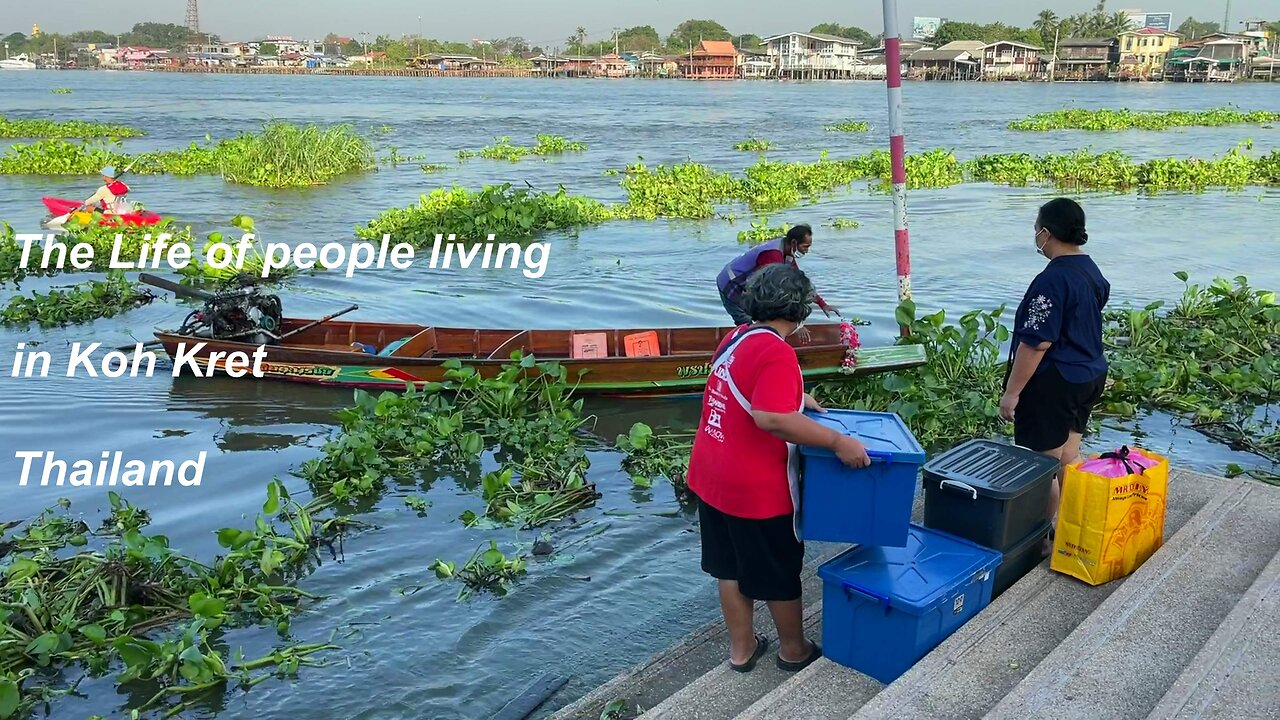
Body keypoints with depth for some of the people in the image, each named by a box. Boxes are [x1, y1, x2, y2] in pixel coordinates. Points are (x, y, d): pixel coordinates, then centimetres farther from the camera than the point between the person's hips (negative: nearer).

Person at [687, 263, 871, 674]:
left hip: (711, 477, 8)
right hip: (755, 488, -8)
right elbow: (771, 418, -33)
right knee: (779, 573, 13)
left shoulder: (736, 339, 5)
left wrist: (796, 399, 23)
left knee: (730, 566, 20)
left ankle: (741, 649, 35)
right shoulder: (776, 352, -22)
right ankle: (794, 651, 33)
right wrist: (837, 441, -29)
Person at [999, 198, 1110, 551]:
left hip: (1053, 383, -9)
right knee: (1069, 456, 18)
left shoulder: (1052, 280, -23)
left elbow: (1037, 342, -24)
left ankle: (1042, 534, 13)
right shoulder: (1092, 270, 7)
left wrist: (1012, 391, -19)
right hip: (1090, 375, 10)